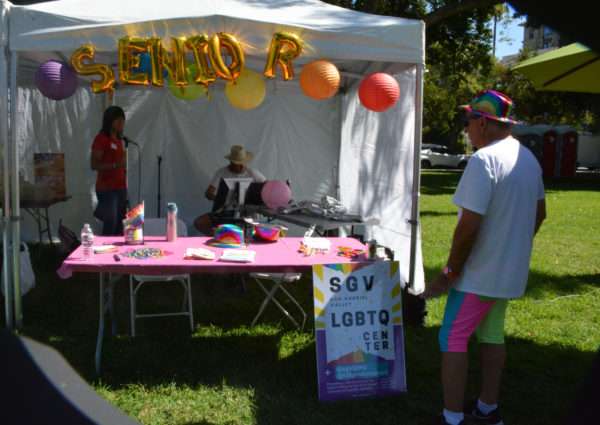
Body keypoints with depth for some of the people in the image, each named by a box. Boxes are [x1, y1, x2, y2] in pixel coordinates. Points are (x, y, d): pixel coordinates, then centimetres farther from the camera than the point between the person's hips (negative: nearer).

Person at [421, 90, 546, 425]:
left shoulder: (484, 159, -21)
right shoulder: (529, 158, 7)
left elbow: (469, 225, -25)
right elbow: (539, 213, 18)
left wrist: (450, 272, -15)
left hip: (479, 273, -9)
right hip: (512, 272, 9)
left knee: (453, 339, 2)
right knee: (492, 335, 19)